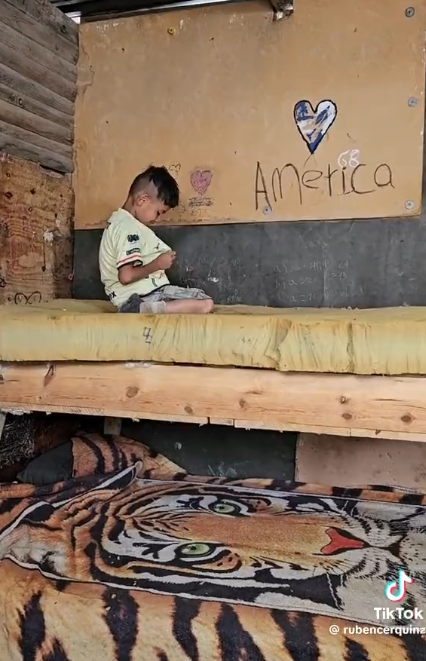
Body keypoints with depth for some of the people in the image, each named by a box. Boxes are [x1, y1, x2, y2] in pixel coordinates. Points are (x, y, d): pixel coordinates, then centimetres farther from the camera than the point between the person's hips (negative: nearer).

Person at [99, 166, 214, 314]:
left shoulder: (120, 220, 16)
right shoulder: (128, 227, -16)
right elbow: (126, 275, -26)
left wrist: (160, 259, 10)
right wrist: (158, 264, -12)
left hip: (145, 293, 11)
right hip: (138, 300, -11)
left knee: (204, 299, 14)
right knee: (205, 305, -20)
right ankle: (135, 312, -21)